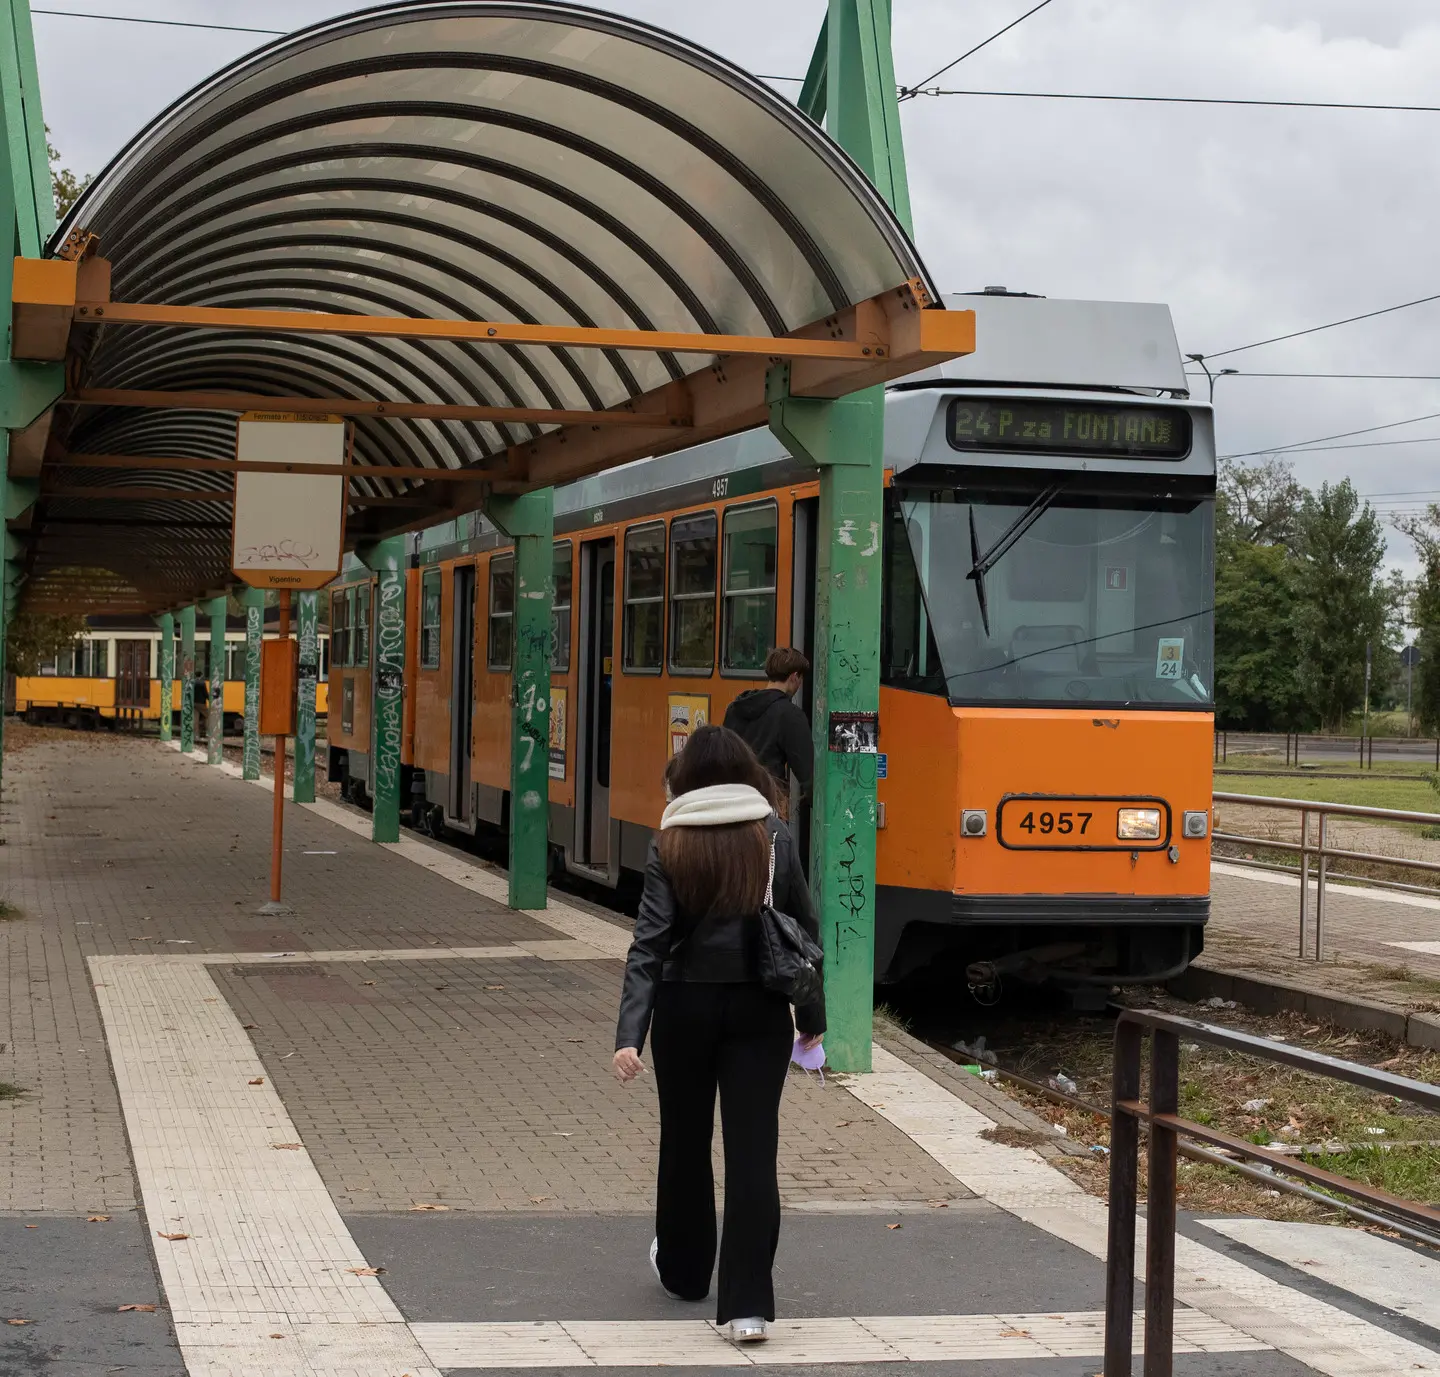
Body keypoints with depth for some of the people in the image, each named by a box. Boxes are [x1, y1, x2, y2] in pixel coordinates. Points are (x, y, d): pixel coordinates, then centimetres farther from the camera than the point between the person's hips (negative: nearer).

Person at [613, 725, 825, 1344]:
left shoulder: (670, 845, -5)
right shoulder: (773, 836, -1)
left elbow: (650, 942, -12)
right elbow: (804, 929, 2)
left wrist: (629, 1034, -17)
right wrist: (812, 1015, 13)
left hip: (685, 1007, 0)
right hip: (759, 1010, 0)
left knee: (685, 1140, 18)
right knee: (753, 1148, -1)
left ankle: (683, 1269, 36)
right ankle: (747, 1304, -7)